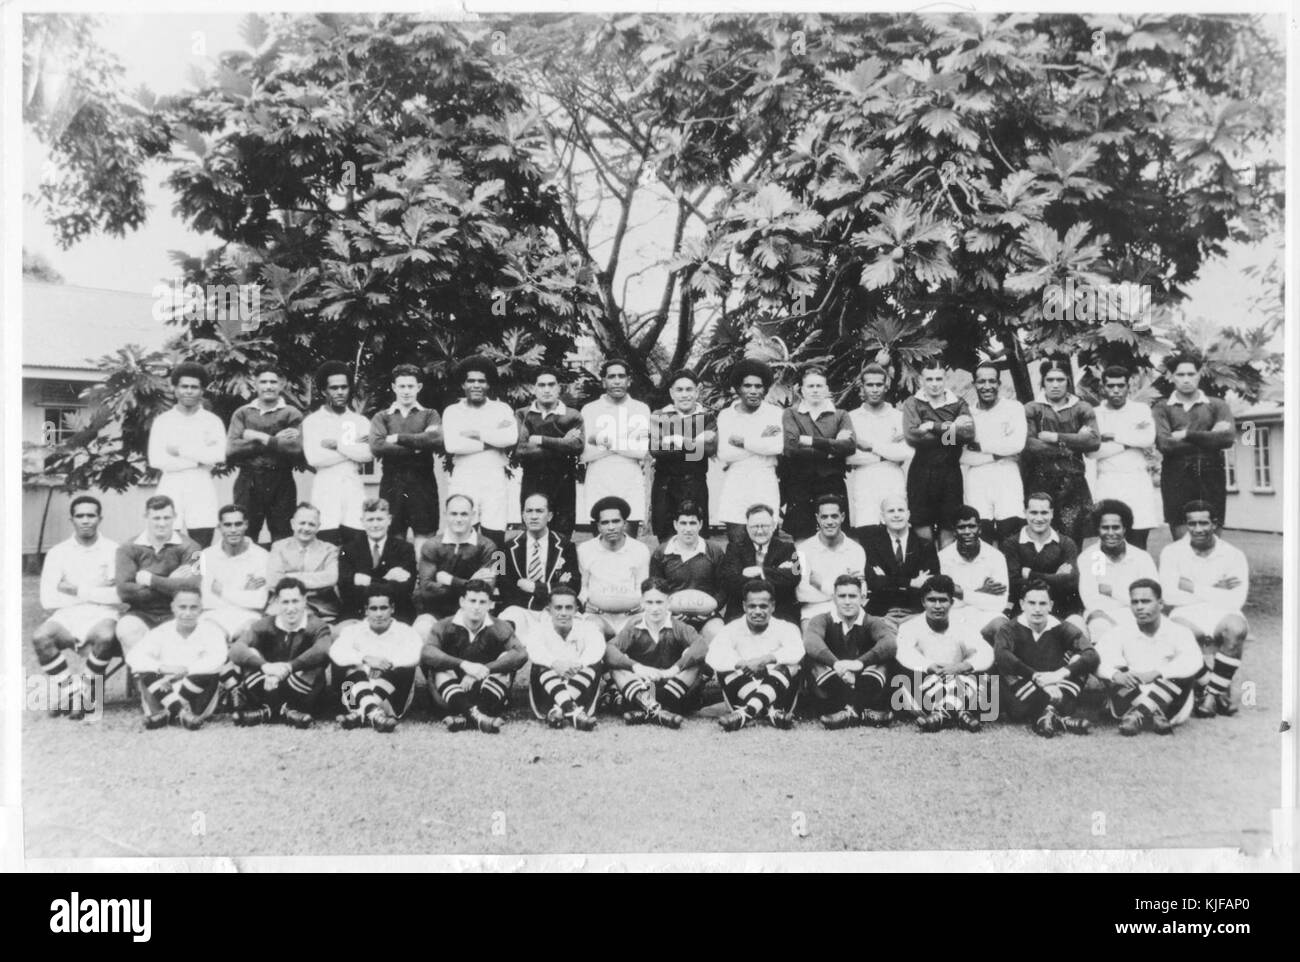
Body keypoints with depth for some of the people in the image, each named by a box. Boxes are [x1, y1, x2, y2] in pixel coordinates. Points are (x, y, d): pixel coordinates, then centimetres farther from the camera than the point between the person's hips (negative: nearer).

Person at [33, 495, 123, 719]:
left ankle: (85, 692, -10)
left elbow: (120, 595, -6)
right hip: (67, 616, 2)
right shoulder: (58, 552, 10)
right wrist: (99, 592, -5)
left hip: (102, 616, -2)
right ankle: (69, 690, -8)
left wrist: (78, 591, -7)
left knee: (105, 637, -36)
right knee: (40, 636, -30)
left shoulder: (114, 550, 6)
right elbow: (48, 600, -1)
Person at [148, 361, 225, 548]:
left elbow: (219, 456, -8)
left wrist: (180, 450, -7)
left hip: (202, 496, 0)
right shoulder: (162, 421, 9)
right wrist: (200, 460, -7)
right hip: (170, 494, 0)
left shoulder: (213, 421, 8)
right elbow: (155, 460, -3)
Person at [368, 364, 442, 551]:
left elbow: (437, 440, -10)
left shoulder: (430, 415, 12)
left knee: (424, 541, -2)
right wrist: (416, 447, -9)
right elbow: (377, 447, -6)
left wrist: (399, 439, -8)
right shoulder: (381, 417, 12)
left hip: (423, 484, 0)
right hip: (392, 484, 1)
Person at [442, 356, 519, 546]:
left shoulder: (502, 409, 10)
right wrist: (493, 440, -6)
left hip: (495, 480, 0)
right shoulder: (452, 411, 9)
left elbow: (511, 438, -8)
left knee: (495, 540, -3)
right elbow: (452, 445, -8)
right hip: (463, 480, 0)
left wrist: (476, 433, -5)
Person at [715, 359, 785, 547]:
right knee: (736, 542, -4)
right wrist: (760, 440, -7)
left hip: (765, 484, -1)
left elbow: (778, 446, -12)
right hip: (734, 485, 1)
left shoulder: (775, 413, 4)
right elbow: (724, 454, -4)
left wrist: (743, 441, -7)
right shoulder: (725, 415, 8)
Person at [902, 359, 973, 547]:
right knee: (923, 532, -1)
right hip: (922, 472, -1)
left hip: (951, 473, 1)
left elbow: (969, 433, -9)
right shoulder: (912, 403, 5)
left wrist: (935, 427, -14)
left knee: (948, 531, 6)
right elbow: (911, 436, -13)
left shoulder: (958, 404, 9)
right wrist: (950, 428, -11)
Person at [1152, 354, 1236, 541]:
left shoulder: (1217, 405, 13)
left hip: (1212, 476, 1)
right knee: (1182, 542, -4)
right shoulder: (1162, 408, 9)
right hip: (1177, 476, -1)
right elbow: (1165, 444, -7)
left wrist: (1188, 435, -7)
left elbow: (1228, 437, -5)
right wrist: (1209, 439, -4)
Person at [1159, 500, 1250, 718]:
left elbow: (1235, 601, -8)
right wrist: (1216, 592, -7)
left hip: (1221, 615, 1)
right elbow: (1169, 596, -8)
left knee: (1236, 627, -35)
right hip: (1187, 615, 0)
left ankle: (1214, 691, -13)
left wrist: (1195, 589, -7)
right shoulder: (1172, 552, 5)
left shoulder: (1233, 555, 4)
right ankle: (1208, 688, -10)